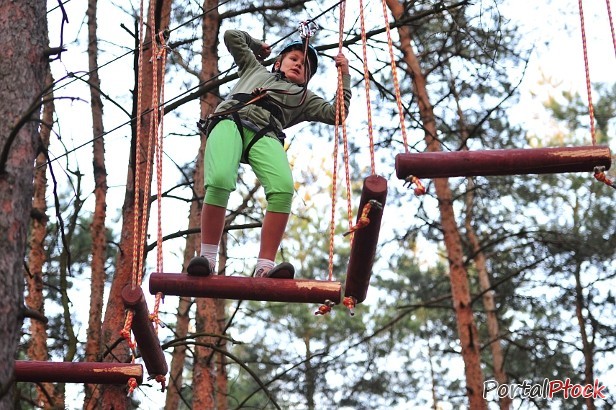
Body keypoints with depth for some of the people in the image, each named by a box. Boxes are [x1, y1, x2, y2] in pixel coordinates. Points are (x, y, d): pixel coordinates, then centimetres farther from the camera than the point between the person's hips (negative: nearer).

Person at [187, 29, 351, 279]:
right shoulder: (255, 69, 42)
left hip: (265, 134, 0)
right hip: (229, 121, 0)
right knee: (219, 182, -33)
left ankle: (265, 266, -35)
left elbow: (336, 114, 24)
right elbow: (231, 36, 49)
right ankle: (207, 258, -24)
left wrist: (344, 76, 27)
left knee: (284, 188, -33)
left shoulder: (303, 97, 38)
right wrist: (257, 46, 58)